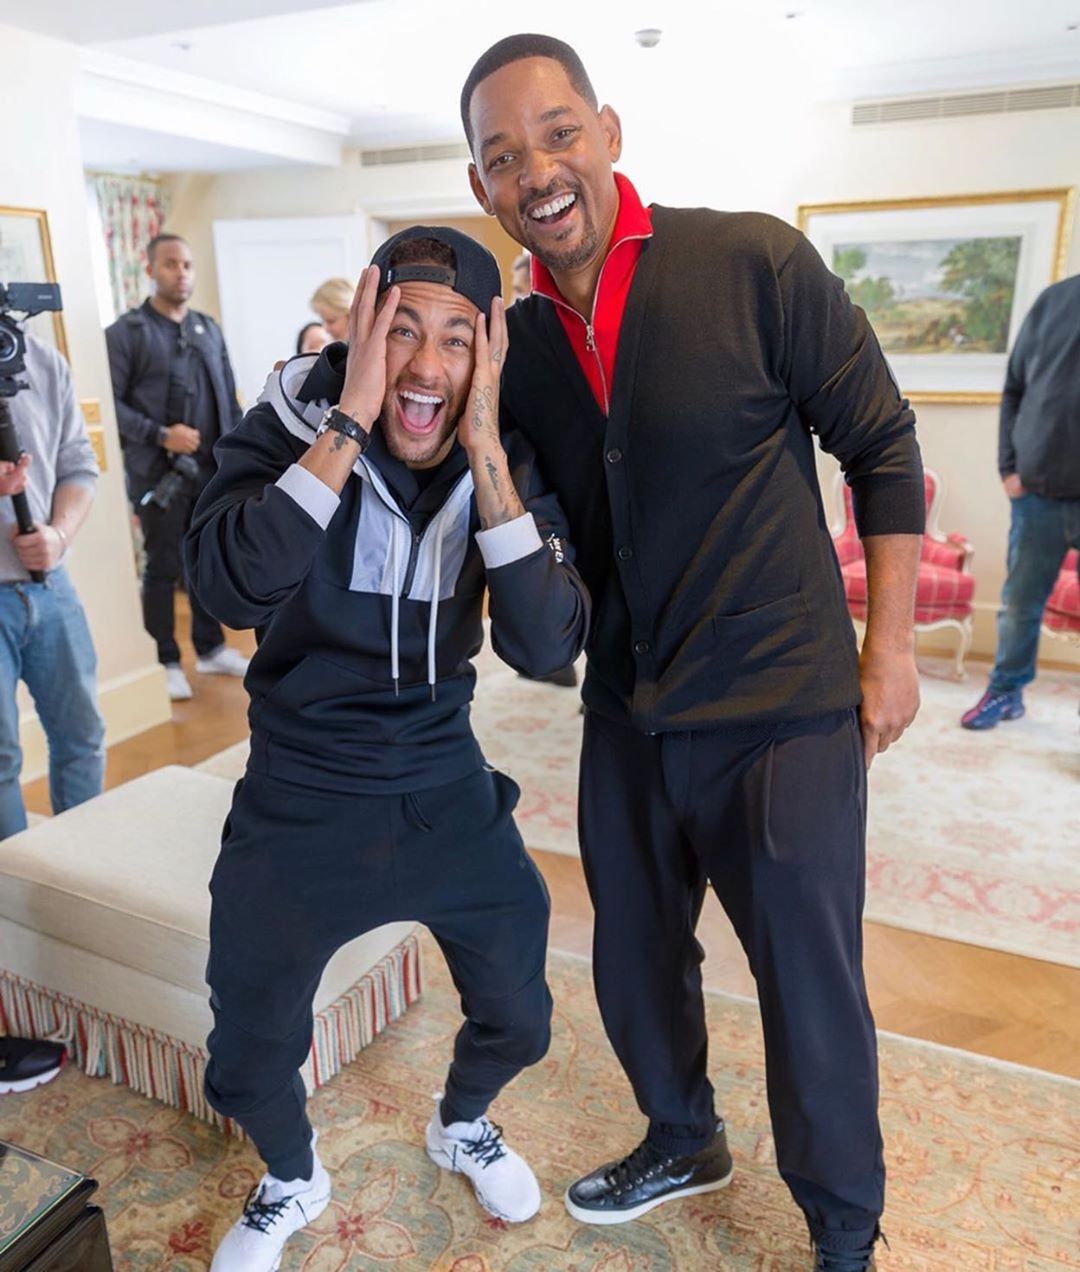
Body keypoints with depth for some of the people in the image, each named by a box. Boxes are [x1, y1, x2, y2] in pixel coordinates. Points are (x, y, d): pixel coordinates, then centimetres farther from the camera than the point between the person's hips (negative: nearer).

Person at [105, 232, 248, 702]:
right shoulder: (127, 332, -4)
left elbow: (229, 399, 14)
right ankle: (166, 663, 14)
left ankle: (210, 649, 26)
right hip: (159, 472, -5)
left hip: (212, 468, 5)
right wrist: (159, 435, -18)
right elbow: (110, 403, -9)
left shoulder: (208, 328, 13)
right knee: (163, 569, 3)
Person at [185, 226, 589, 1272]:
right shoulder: (294, 422, -14)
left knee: (517, 1018, 14)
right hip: (300, 800, -1)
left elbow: (546, 647, -22)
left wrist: (483, 454, -28)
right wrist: (349, 421, -33)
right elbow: (231, 589, -31)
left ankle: (461, 1125, 50)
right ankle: (292, 1181, 46)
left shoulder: (507, 461, -9)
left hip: (447, 787, 2)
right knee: (250, 1055, 10)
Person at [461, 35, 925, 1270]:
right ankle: (683, 1142, 51)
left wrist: (889, 642, -5)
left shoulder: (755, 262, -12)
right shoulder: (516, 343, 2)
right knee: (634, 965, 20)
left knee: (811, 988, 10)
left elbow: (881, 445, -4)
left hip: (785, 713, -4)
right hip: (627, 715, 5)